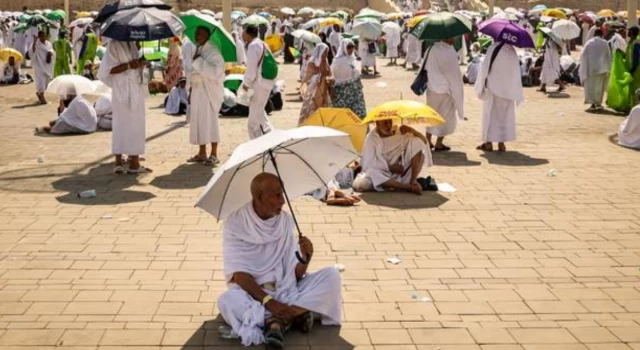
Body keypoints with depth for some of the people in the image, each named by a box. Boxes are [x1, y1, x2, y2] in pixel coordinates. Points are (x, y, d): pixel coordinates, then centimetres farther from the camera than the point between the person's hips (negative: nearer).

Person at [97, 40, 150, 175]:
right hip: (123, 92, -8)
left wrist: (142, 63, 1)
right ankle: (119, 162, 1)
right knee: (122, 124, -4)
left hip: (137, 90, 8)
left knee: (136, 125, 7)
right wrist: (129, 65, -24)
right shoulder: (114, 45, -9)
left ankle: (134, 161, 11)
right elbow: (109, 69, -15)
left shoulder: (132, 44, 13)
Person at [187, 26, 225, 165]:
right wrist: (191, 87, 16)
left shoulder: (213, 51, -11)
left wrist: (200, 61, -21)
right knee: (198, 119, 8)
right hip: (197, 89, 8)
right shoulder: (196, 50, 13)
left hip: (210, 90, -8)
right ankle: (202, 153, 16)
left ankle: (214, 154, 1)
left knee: (210, 119, -5)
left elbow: (217, 70, -24)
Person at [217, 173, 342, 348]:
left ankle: (276, 319, -25)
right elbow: (239, 275, -16)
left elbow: (296, 274, 0)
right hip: (252, 293, -4)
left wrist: (306, 258, -22)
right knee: (227, 300, -36)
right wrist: (269, 301, -28)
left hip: (286, 290, 4)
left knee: (331, 275, -15)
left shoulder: (286, 220, 1)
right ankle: (297, 312, -31)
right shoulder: (235, 223, -10)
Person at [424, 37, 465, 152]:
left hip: (432, 88, 6)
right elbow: (454, 75, -16)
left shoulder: (431, 49, -3)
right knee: (445, 116, 10)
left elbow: (426, 67, 6)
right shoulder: (450, 54, -23)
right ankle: (438, 144, 15)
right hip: (445, 90, -6)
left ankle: (428, 141, 26)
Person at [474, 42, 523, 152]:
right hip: (508, 90, 4)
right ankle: (501, 142, 11)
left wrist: (481, 86, -5)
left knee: (490, 114, 6)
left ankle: (489, 142, 7)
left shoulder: (493, 49, -14)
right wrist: (518, 94, 11)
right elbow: (517, 73, 6)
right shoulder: (512, 51, 3)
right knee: (505, 115, 12)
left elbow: (485, 68, -13)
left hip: (493, 88, -4)